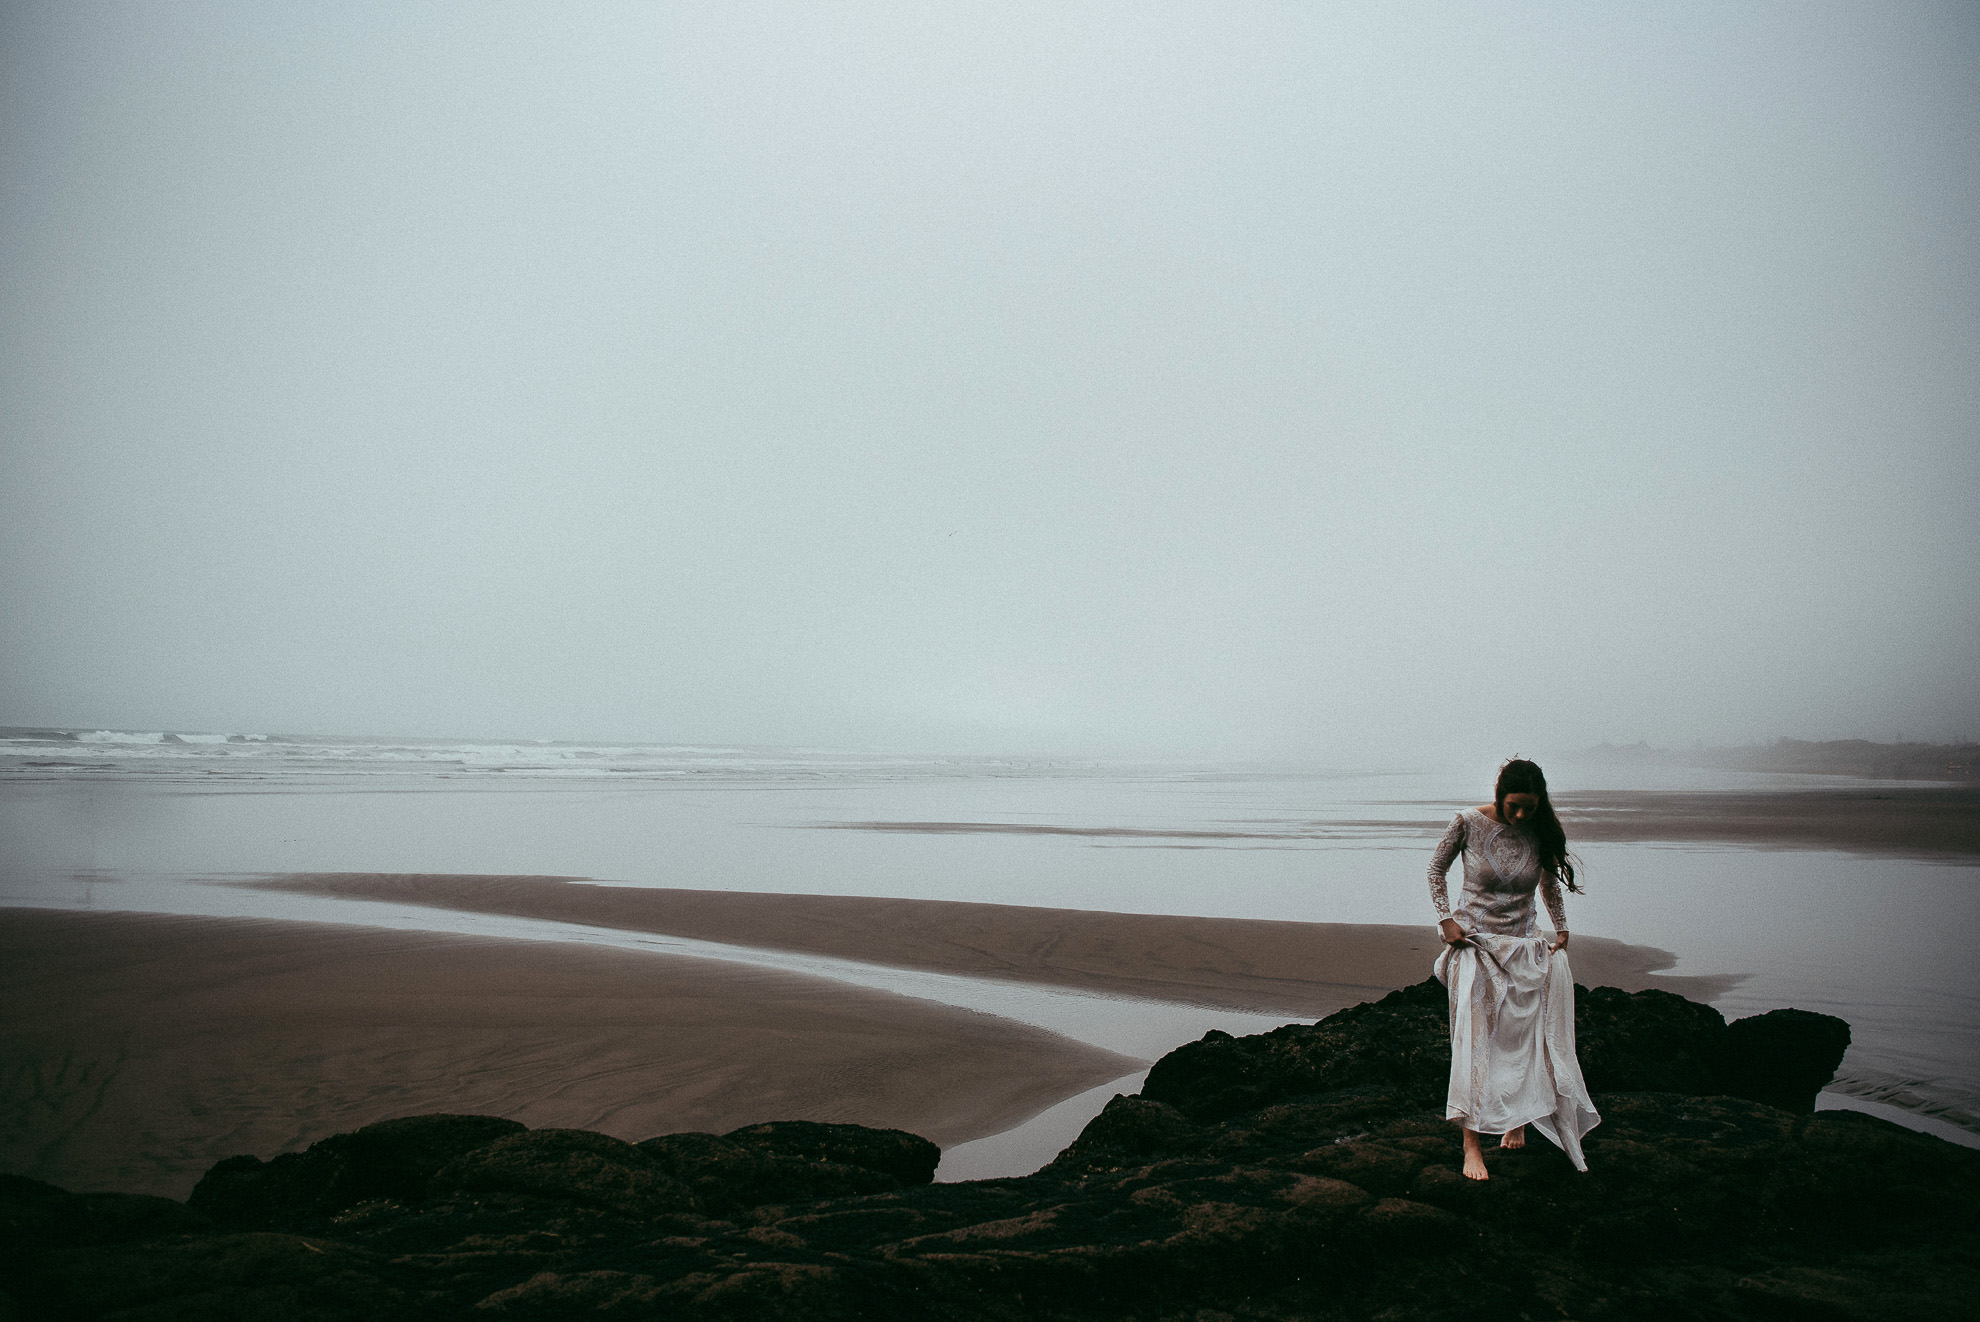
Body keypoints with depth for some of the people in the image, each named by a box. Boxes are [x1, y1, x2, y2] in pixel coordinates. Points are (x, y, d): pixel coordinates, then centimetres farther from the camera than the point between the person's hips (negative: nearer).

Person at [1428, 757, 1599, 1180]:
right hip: (1474, 941, -3)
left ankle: (1516, 1118, 25)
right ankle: (1471, 1142, -8)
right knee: (1473, 1039, -9)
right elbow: (1436, 869, 2)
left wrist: (1561, 928, 12)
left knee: (1522, 1039, 3)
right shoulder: (1469, 823, -11)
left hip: (1522, 945, 3)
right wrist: (1446, 919, -5)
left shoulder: (1540, 833, -3)